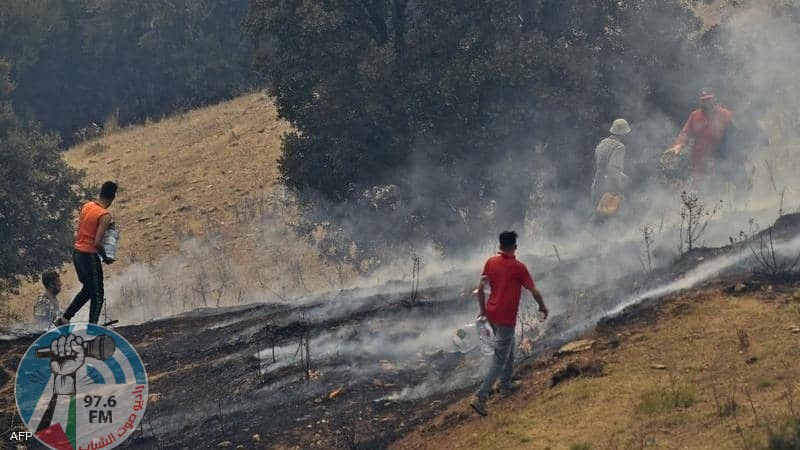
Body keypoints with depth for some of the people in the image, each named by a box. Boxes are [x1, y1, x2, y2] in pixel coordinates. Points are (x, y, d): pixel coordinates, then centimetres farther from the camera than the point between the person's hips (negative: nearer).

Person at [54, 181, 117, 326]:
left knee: (88, 289, 24)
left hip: (77, 252, 8)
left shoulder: (86, 206, 4)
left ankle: (64, 319, 27)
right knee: (97, 295, 5)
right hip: (89, 255, -8)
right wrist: (106, 258, -10)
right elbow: (97, 243, -22)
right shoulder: (105, 215, -19)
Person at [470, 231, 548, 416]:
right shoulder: (518, 268, -15)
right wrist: (543, 307, 8)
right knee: (499, 359, -4)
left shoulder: (491, 262, 0)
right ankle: (480, 397, -12)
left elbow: (481, 288, 6)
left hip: (492, 315, 7)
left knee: (508, 348, 28)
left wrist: (483, 309, 18)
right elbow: (534, 291, -10)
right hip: (506, 318, -7)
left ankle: (506, 384, 41)